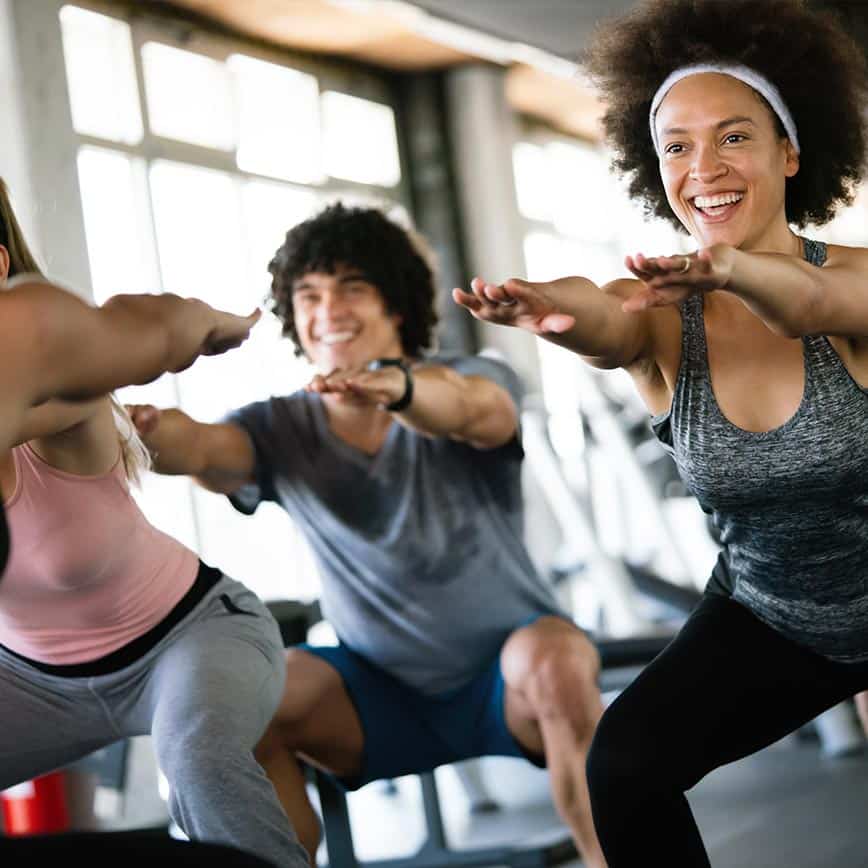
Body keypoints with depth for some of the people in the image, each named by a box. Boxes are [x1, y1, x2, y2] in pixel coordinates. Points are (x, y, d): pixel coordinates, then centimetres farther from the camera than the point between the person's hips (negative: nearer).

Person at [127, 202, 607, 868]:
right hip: (383, 692, 3)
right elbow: (200, 446, -26)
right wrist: (143, 430, -51)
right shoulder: (279, 431, -3)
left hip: (508, 679, -2)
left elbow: (472, 409, -36)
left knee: (556, 661, -35)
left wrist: (396, 385, -60)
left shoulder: (474, 382, -10)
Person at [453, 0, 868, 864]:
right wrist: (546, 303, -61)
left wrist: (730, 268, -65)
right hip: (768, 619, 2)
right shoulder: (661, 317, -12)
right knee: (622, 767, -18)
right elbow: (601, 322, -36)